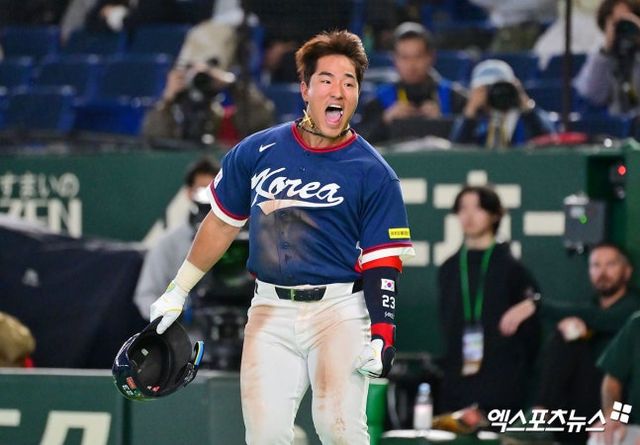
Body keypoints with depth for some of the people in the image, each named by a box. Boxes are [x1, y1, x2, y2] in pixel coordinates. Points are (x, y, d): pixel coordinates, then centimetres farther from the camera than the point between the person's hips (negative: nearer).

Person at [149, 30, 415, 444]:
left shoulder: (373, 173, -2)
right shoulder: (257, 152, 6)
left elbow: (381, 262, -4)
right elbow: (222, 222, 18)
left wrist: (382, 334, -16)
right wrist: (177, 292, 20)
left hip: (338, 310, -3)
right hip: (271, 312, 3)